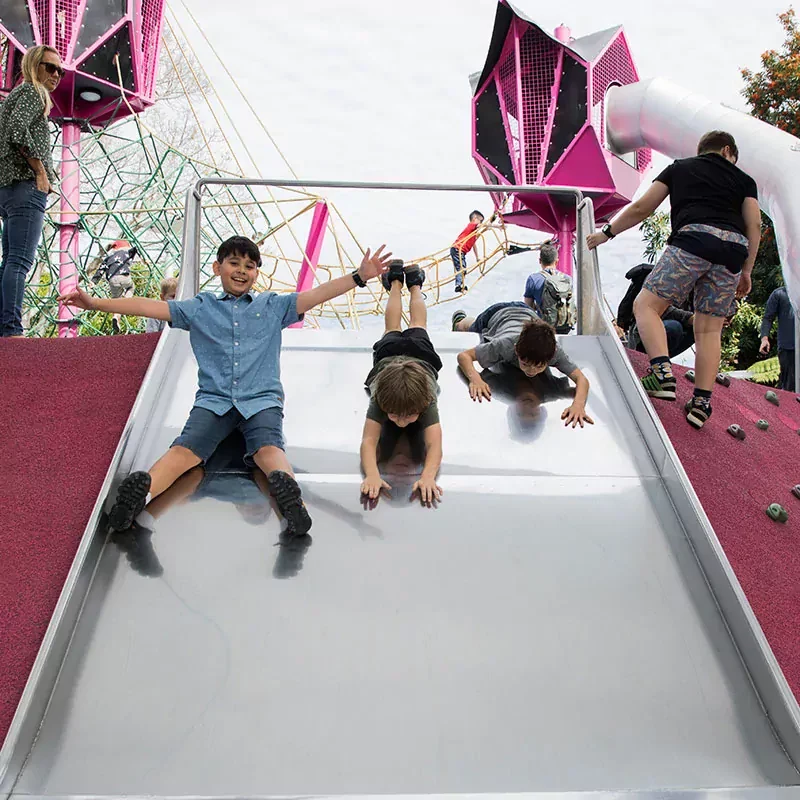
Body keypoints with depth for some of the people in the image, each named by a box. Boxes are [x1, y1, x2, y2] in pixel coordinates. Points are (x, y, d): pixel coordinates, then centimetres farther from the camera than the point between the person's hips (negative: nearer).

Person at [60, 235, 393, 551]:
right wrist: (96, 303, 5)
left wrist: (359, 276, -3)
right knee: (185, 450, -28)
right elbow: (149, 306, 13)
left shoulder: (273, 305, 20)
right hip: (213, 399, 1)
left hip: (262, 399, -1)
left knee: (269, 448, -33)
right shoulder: (199, 307, 20)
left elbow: (317, 295, 10)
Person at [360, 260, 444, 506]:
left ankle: (414, 284, 57)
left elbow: (434, 445, -59)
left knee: (417, 329, 33)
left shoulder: (426, 402, -49)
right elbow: (368, 441, -58)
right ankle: (396, 282, 57)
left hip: (420, 354, 0)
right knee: (393, 330, 33)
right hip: (389, 353, 0)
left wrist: (428, 476, -78)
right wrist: (372, 475, -77)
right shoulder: (379, 399, -48)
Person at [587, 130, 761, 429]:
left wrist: (607, 231, 32)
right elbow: (754, 227, 15)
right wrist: (746, 271, 21)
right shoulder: (744, 179, 27)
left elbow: (641, 209, 22)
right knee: (709, 329, 6)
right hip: (733, 249, 3)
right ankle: (701, 403, -1)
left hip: (693, 239, -3)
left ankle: (662, 372, -24)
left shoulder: (680, 167, 25)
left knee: (646, 305, -1)